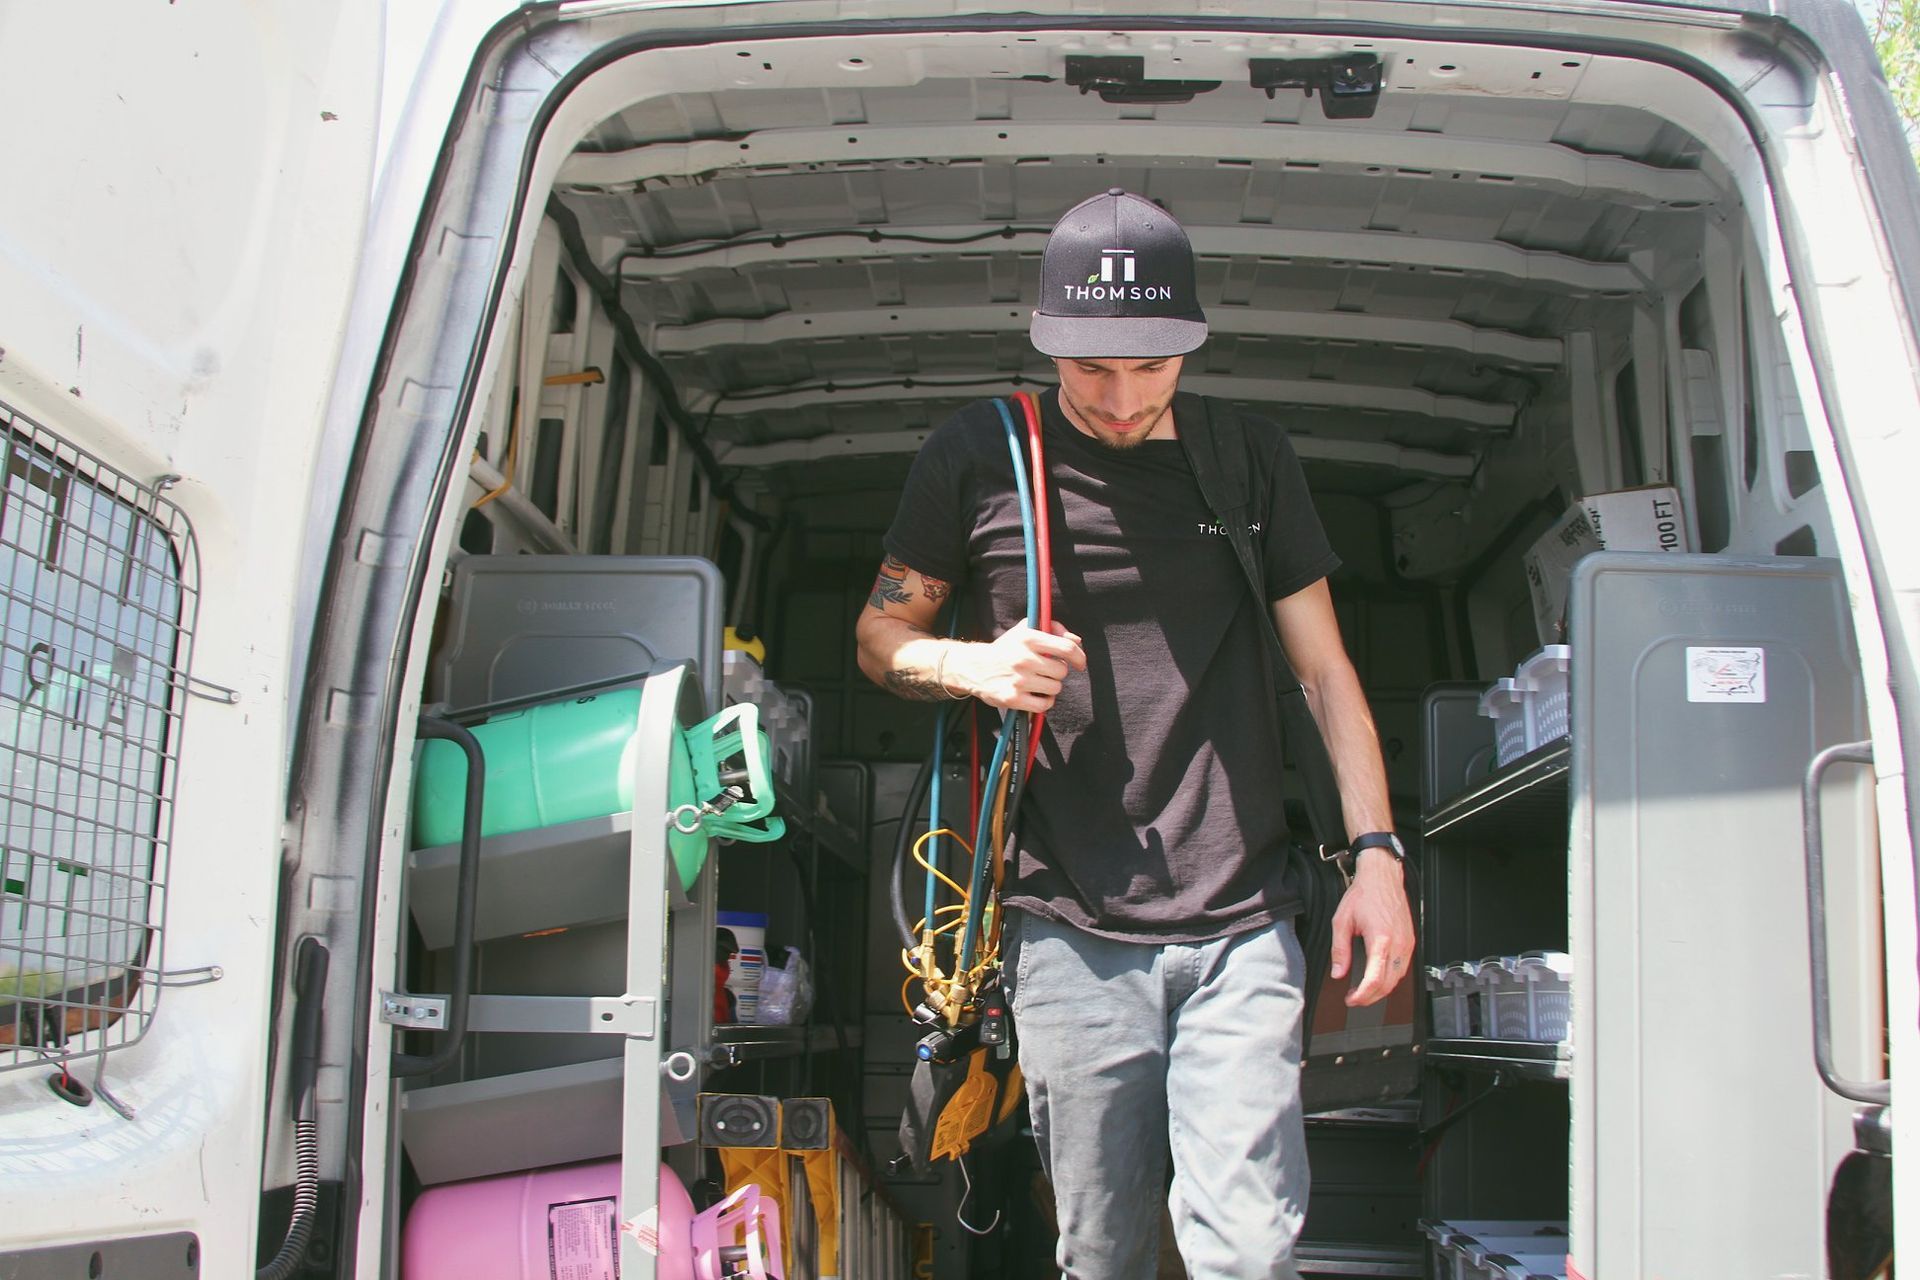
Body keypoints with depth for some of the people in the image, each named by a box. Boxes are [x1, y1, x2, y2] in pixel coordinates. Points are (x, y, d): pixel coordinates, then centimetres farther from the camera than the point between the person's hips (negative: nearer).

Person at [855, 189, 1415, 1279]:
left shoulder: (1251, 459, 8)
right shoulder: (980, 456, 4)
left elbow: (1325, 668, 13)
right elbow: (881, 634, 14)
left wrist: (1378, 851, 4)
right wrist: (975, 665, -8)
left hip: (1239, 927, 1)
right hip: (1071, 931, 0)